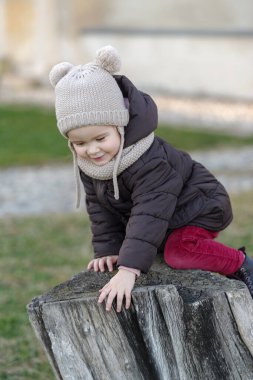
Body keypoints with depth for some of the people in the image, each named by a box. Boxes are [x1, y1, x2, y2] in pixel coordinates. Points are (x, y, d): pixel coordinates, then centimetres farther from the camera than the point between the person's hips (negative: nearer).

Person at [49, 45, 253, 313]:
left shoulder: (148, 161, -37)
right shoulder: (87, 164, -12)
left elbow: (149, 215, -43)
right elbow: (100, 209, 1)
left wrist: (128, 270, -49)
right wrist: (108, 250, -7)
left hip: (198, 209, -9)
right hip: (164, 222, 9)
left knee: (178, 250, -30)